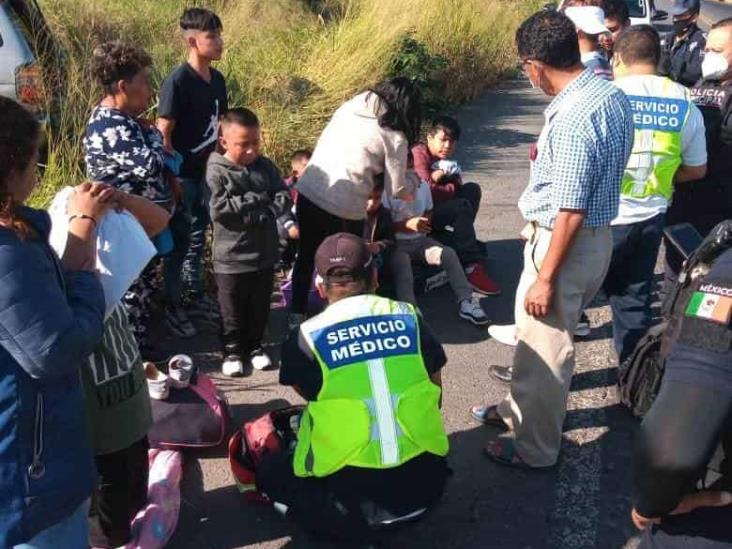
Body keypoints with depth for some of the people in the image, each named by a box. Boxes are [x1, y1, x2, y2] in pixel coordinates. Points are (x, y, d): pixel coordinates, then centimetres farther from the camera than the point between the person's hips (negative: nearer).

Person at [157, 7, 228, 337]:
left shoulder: (217, 79, 5)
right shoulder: (178, 82, -18)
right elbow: (163, 135, -18)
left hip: (207, 172, 7)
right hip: (182, 176, -7)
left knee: (197, 239, 18)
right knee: (179, 242, 3)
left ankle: (195, 299, 32)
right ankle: (172, 307, 17)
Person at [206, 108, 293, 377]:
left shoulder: (266, 166, 2)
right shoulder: (216, 171, -12)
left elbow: (283, 197, -3)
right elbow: (219, 209, -22)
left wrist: (261, 215, -20)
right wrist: (256, 200, -18)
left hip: (265, 253, 4)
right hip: (231, 257, -4)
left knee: (260, 306, 18)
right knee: (233, 309, 11)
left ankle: (254, 345, 35)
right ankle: (232, 348, 28)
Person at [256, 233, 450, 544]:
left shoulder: (305, 337, -6)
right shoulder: (410, 318, 1)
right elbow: (434, 392, 11)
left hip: (349, 481, -4)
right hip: (424, 480, 4)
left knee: (270, 471, 22)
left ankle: (341, 516, 0)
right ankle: (403, 508, 13)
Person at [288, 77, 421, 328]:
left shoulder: (351, 105, 10)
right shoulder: (395, 137, -4)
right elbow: (395, 189, 1)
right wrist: (411, 193, 23)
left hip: (307, 191, 5)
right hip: (344, 207, -5)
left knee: (307, 256, 25)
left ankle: (297, 315, 38)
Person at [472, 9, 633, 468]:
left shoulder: (572, 120, -28)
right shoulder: (612, 95, 1)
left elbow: (570, 213, -25)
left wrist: (545, 278, -19)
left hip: (568, 244, -10)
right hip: (597, 235, 10)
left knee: (544, 347, 7)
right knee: (538, 336, 25)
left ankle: (535, 448, 26)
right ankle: (521, 410, 45)